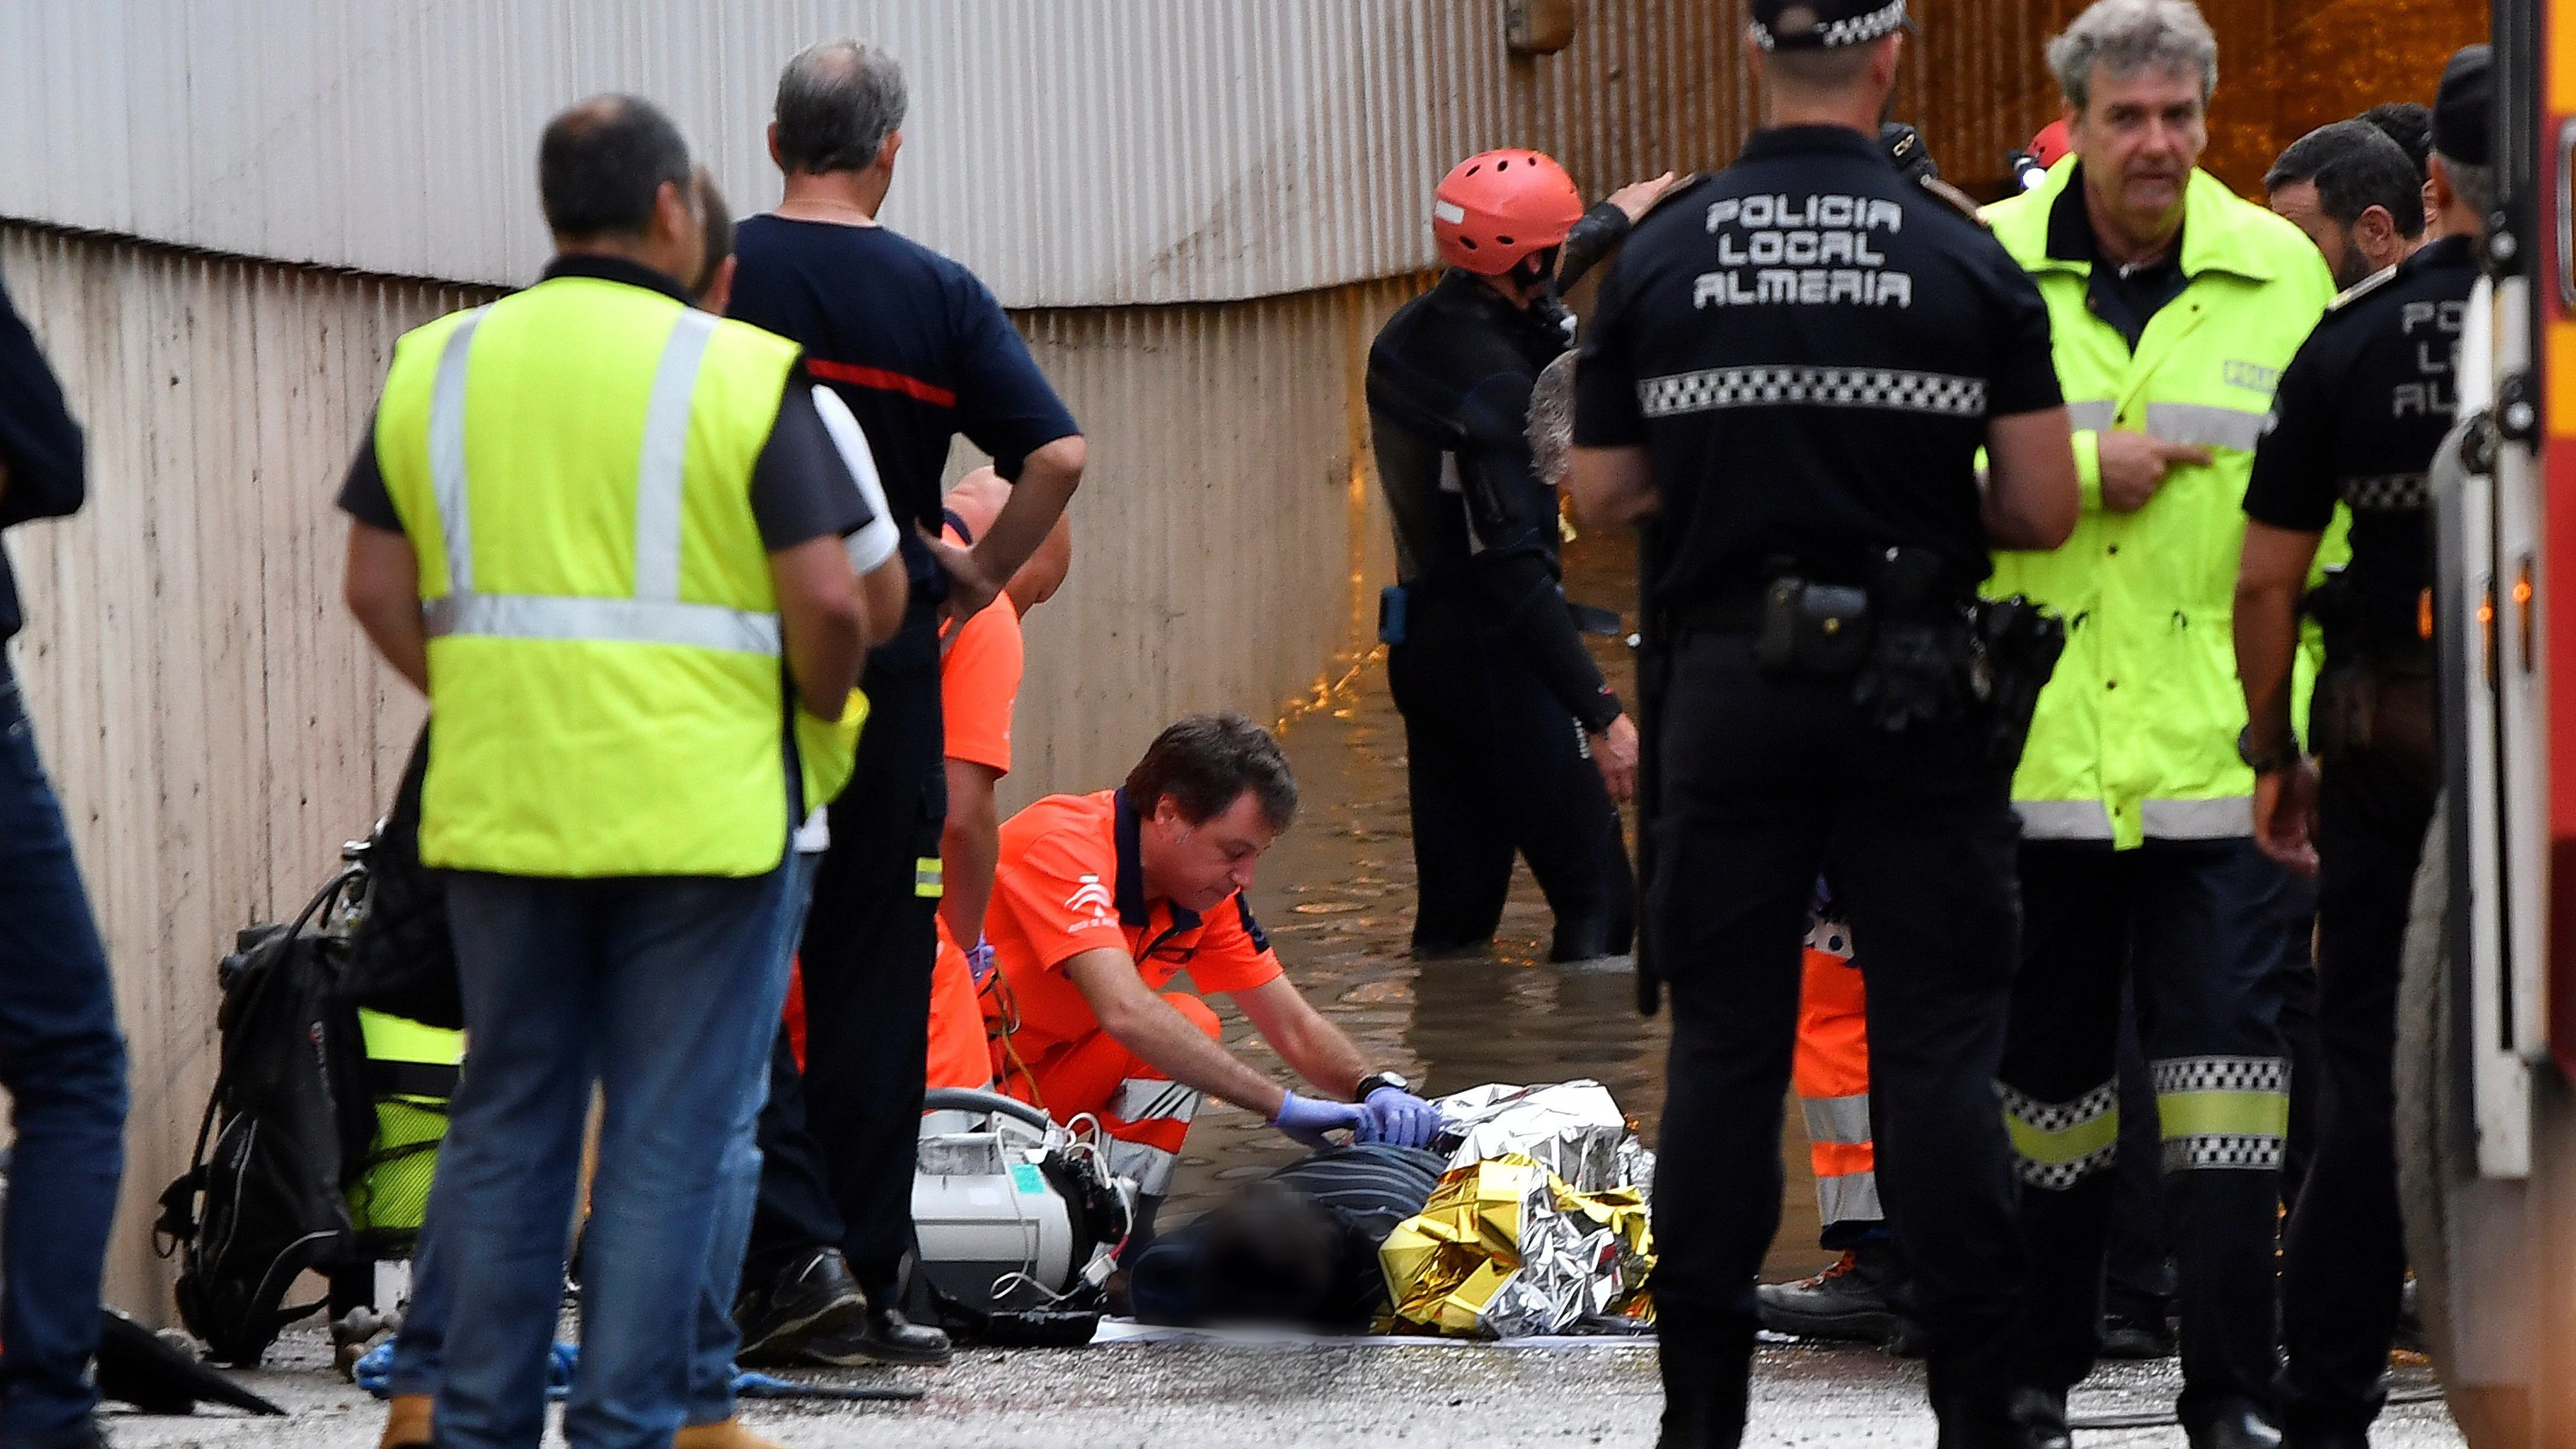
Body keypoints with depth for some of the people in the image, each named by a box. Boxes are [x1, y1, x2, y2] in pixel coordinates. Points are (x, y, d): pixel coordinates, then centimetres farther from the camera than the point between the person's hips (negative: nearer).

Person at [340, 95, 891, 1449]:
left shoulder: (437, 368, 5)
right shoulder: (740, 374, -8)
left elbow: (379, 590, 7)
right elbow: (828, 601, -12)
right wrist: (821, 716, 6)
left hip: (498, 806, 4)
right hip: (699, 811, -4)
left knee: (507, 1120, 13)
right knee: (671, 1136, 2)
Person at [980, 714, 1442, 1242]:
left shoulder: (1208, 893, 0)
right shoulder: (1062, 847, -26)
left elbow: (1294, 1027, 5)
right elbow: (1125, 1014, -38)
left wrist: (1377, 1089, -18)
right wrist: (1282, 1106, -38)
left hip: (1044, 1076, 8)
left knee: (1190, 1027, -10)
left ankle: (1120, 1241, -6)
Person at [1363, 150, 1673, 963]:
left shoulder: (1407, 338, 6)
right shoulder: (1494, 384, -23)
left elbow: (1516, 297, 31)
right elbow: (1515, 567, -27)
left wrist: (1617, 219, 49)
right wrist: (1602, 713, -27)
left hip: (1420, 643, 9)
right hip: (1495, 653, -9)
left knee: (1454, 911, 13)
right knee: (1598, 900, -5)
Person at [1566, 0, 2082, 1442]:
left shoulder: (1660, 258, -1)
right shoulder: (1965, 260, -6)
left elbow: (1601, 493, 5)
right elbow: (2044, 509, -5)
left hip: (1728, 687, 2)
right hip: (1911, 693, -2)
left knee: (1726, 1047, 7)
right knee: (1941, 1044, 3)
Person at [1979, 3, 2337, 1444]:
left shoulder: (2281, 273, 4)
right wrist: (2080, 471, -13)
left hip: (2219, 745, 0)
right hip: (2040, 736, 0)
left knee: (2230, 1053, -5)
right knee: (2049, 1054, 10)